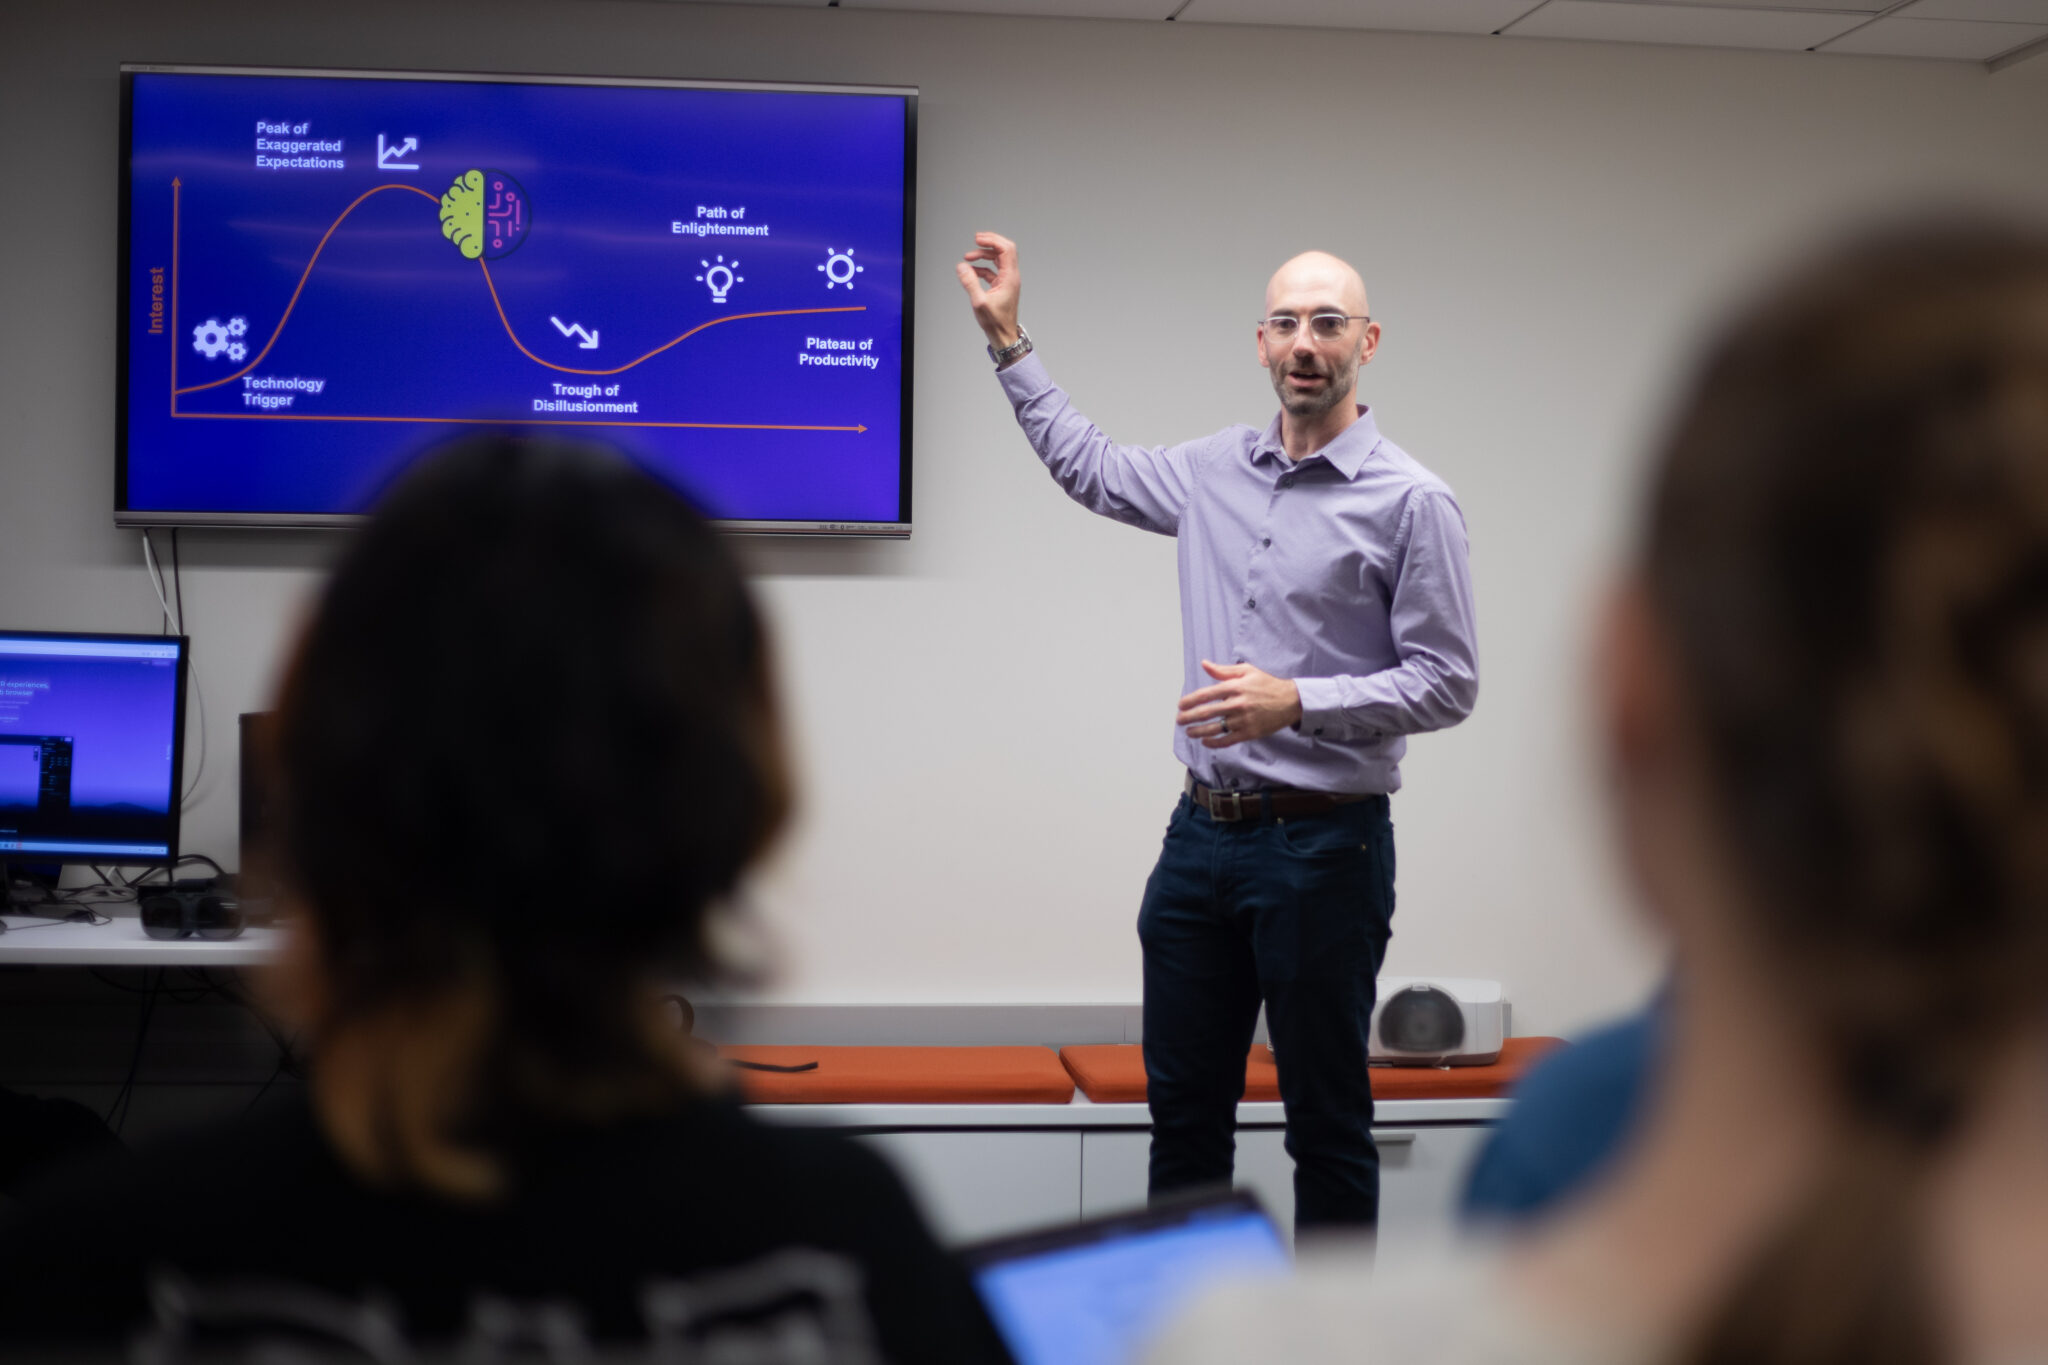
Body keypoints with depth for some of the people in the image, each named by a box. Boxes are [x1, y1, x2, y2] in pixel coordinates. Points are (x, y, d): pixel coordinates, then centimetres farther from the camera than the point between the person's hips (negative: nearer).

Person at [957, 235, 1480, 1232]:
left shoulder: (1410, 502, -8)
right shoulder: (1216, 470, 9)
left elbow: (1447, 685, -10)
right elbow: (1088, 467, 26)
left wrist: (1298, 702, -22)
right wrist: (1007, 340, 25)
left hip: (1323, 847, -6)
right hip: (1203, 834, 6)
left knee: (1327, 1123, 4)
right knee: (1183, 1109, 14)